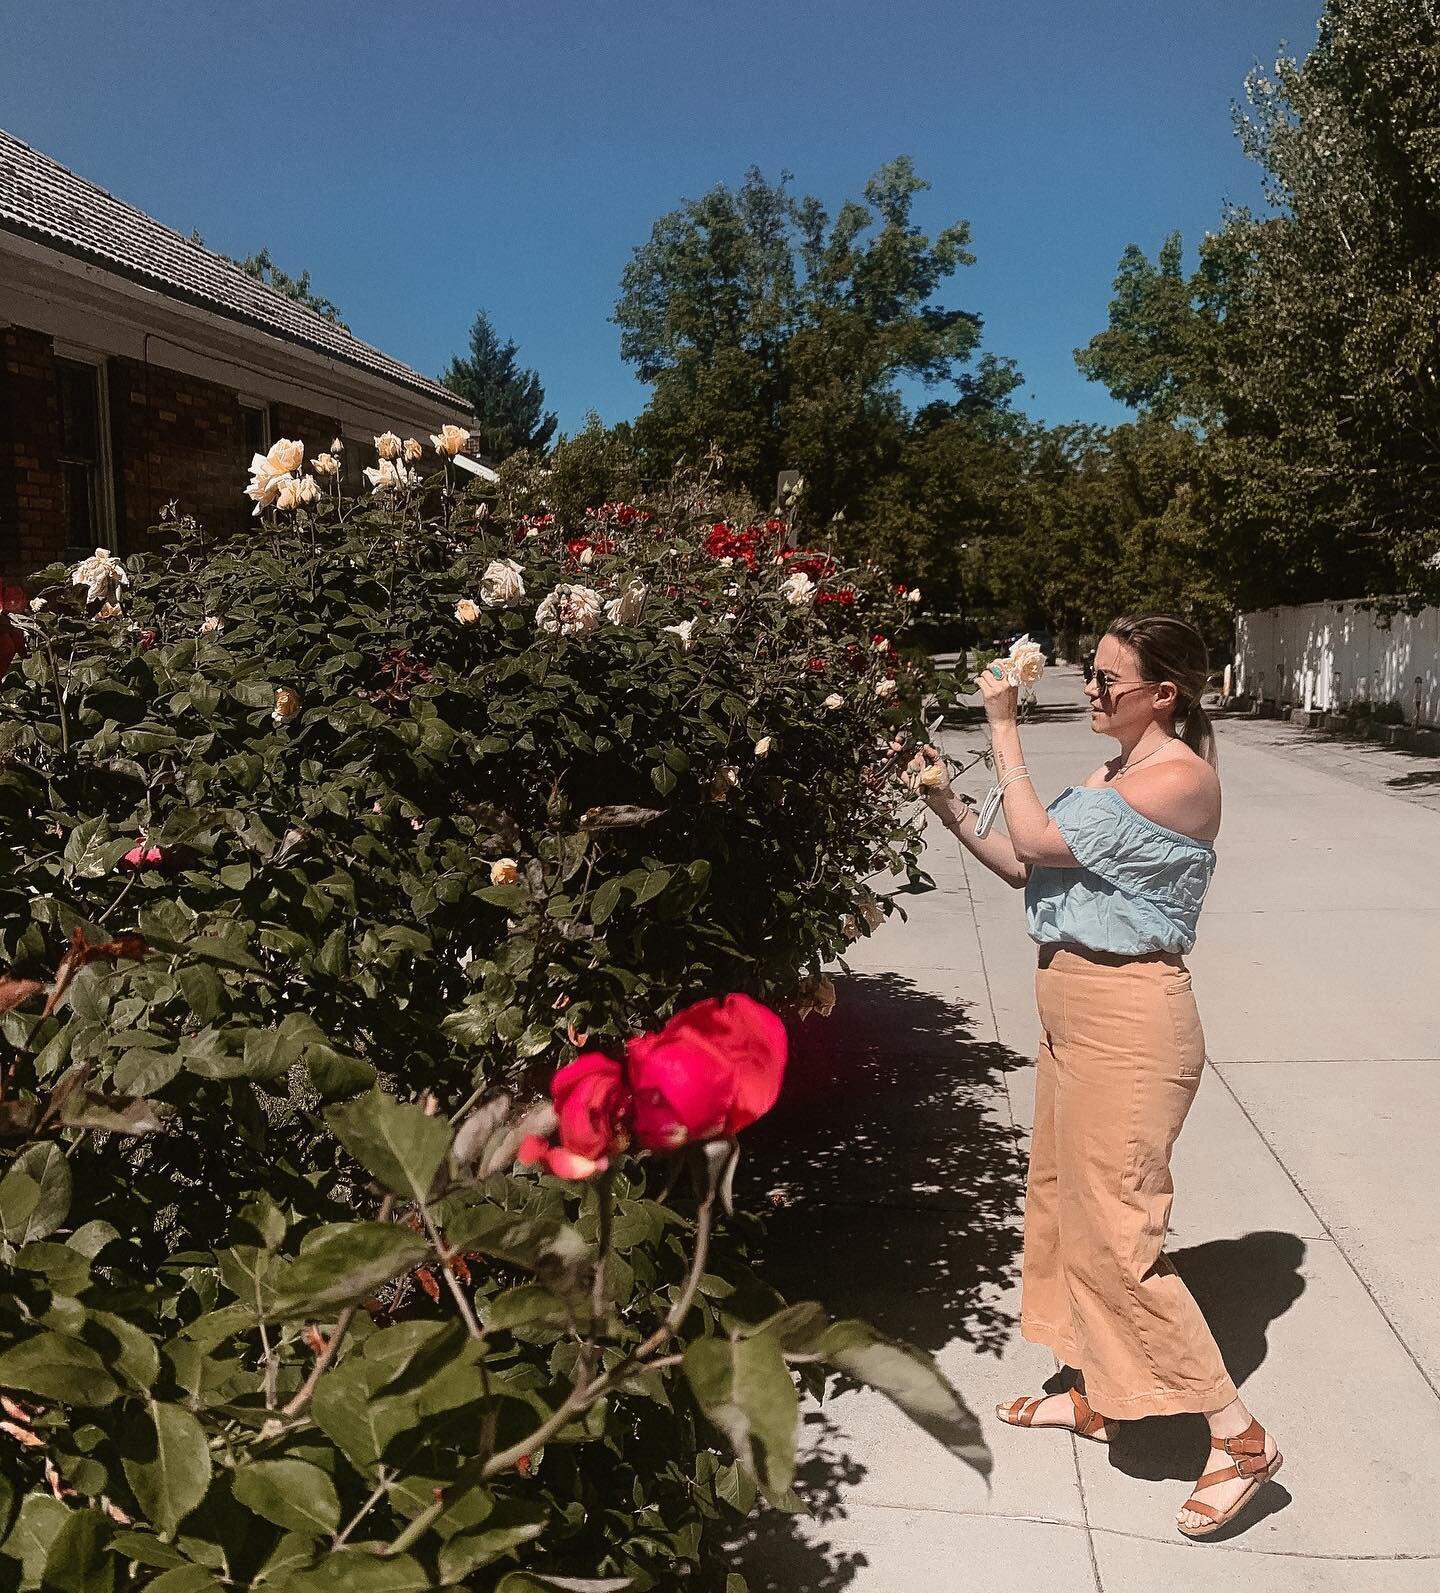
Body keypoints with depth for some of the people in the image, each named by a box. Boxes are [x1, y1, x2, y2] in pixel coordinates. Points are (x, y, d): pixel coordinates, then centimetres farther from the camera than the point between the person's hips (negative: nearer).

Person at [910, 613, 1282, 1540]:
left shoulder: (1180, 778, -17)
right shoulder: (1122, 774, 12)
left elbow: (1039, 842, -20)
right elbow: (1030, 867, 11)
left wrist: (1004, 731, -13)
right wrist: (953, 810, 2)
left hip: (1128, 1018, -10)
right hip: (1079, 1005, 10)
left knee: (1116, 1229, -5)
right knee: (1063, 1197, 17)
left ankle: (1240, 1437, 9)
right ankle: (1095, 1394, 34)